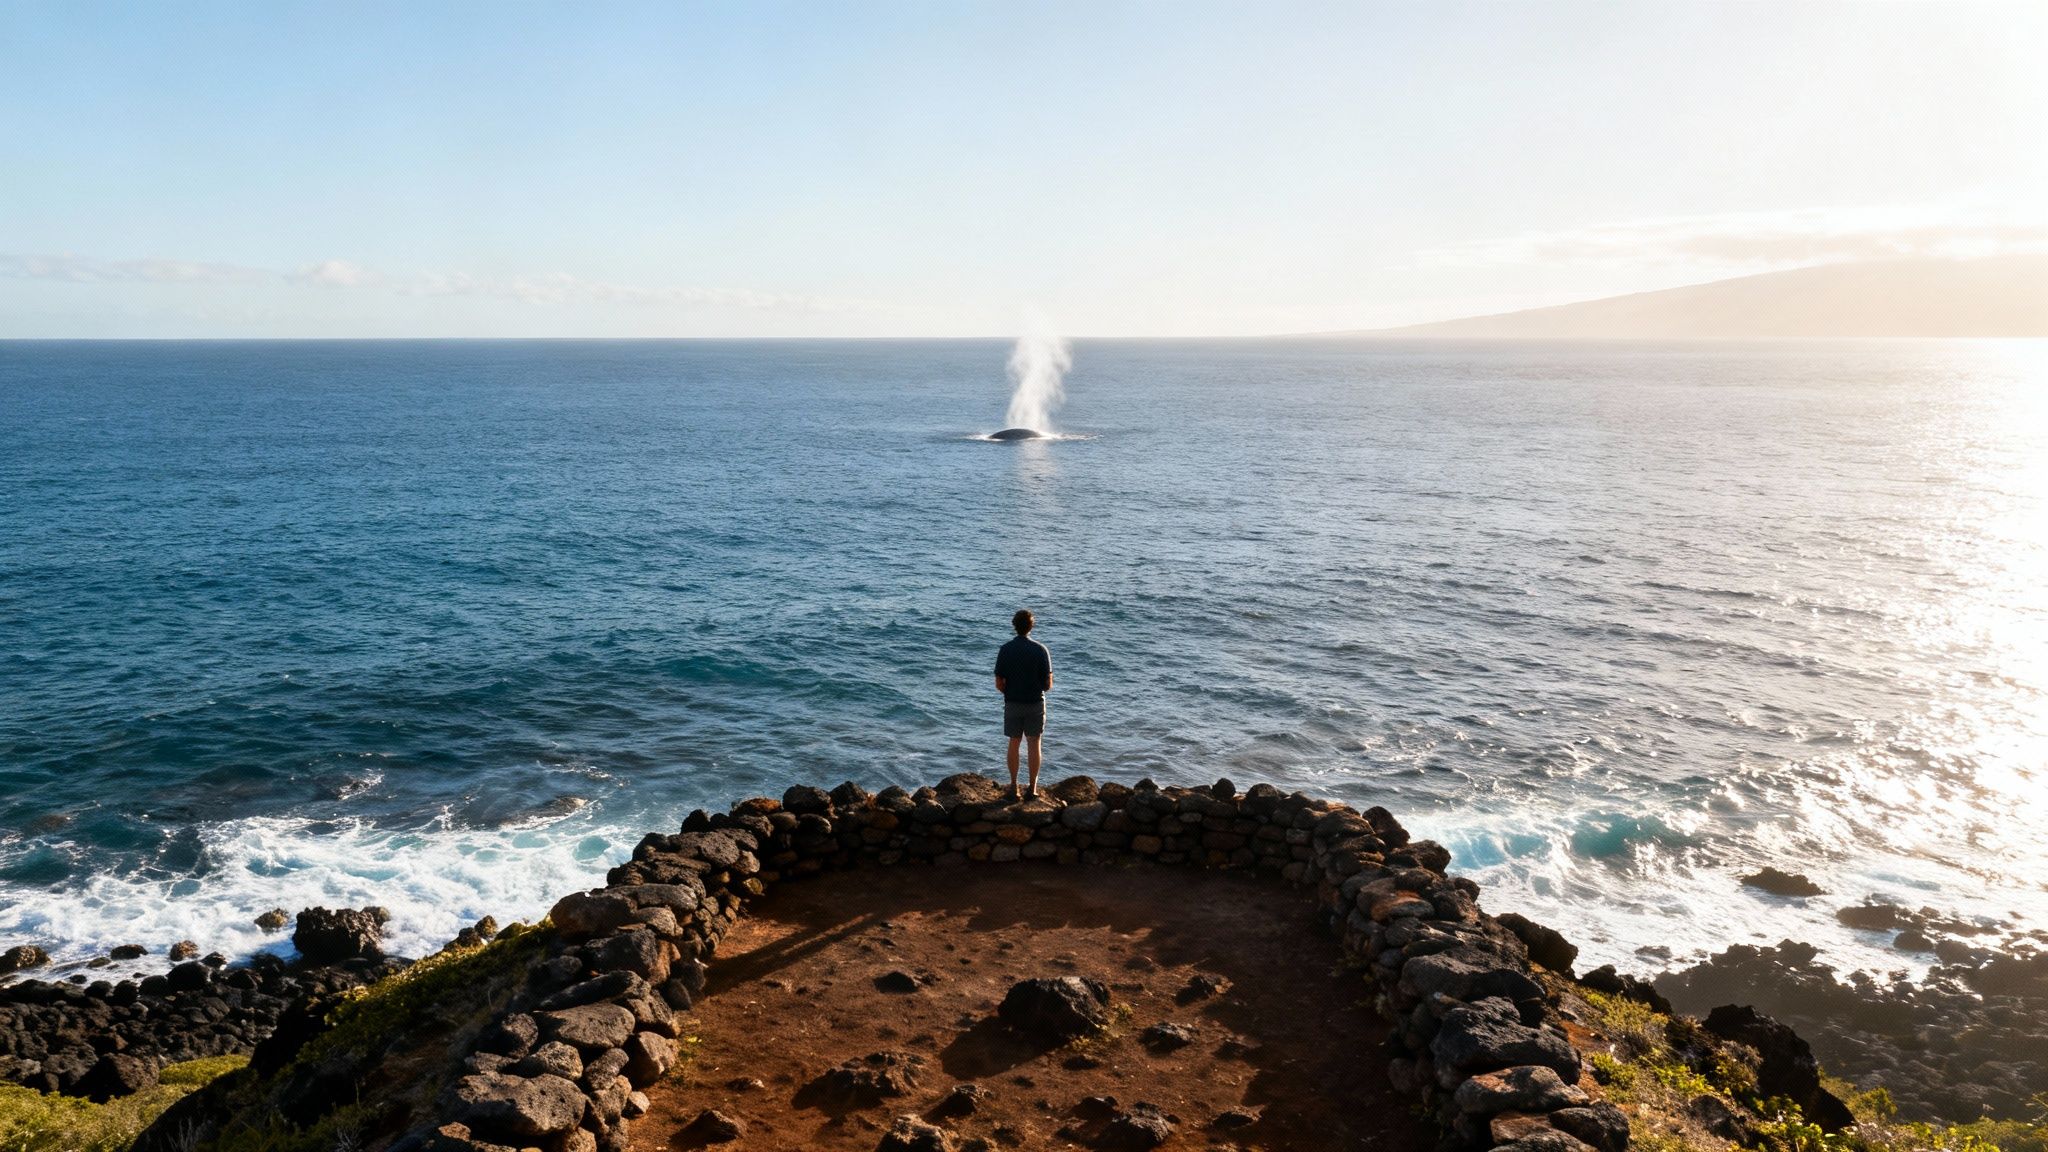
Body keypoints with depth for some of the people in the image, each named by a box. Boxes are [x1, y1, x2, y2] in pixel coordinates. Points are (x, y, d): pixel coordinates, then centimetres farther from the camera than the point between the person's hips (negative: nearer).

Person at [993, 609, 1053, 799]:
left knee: (1014, 743, 12)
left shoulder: (1005, 650, -7)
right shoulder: (1040, 650, -10)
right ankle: (1033, 788, 10)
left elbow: (999, 684, -5)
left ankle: (1014, 786, 15)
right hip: (1035, 704, -1)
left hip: (1012, 704, 1)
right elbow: (1048, 684, -8)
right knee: (1034, 744, 8)